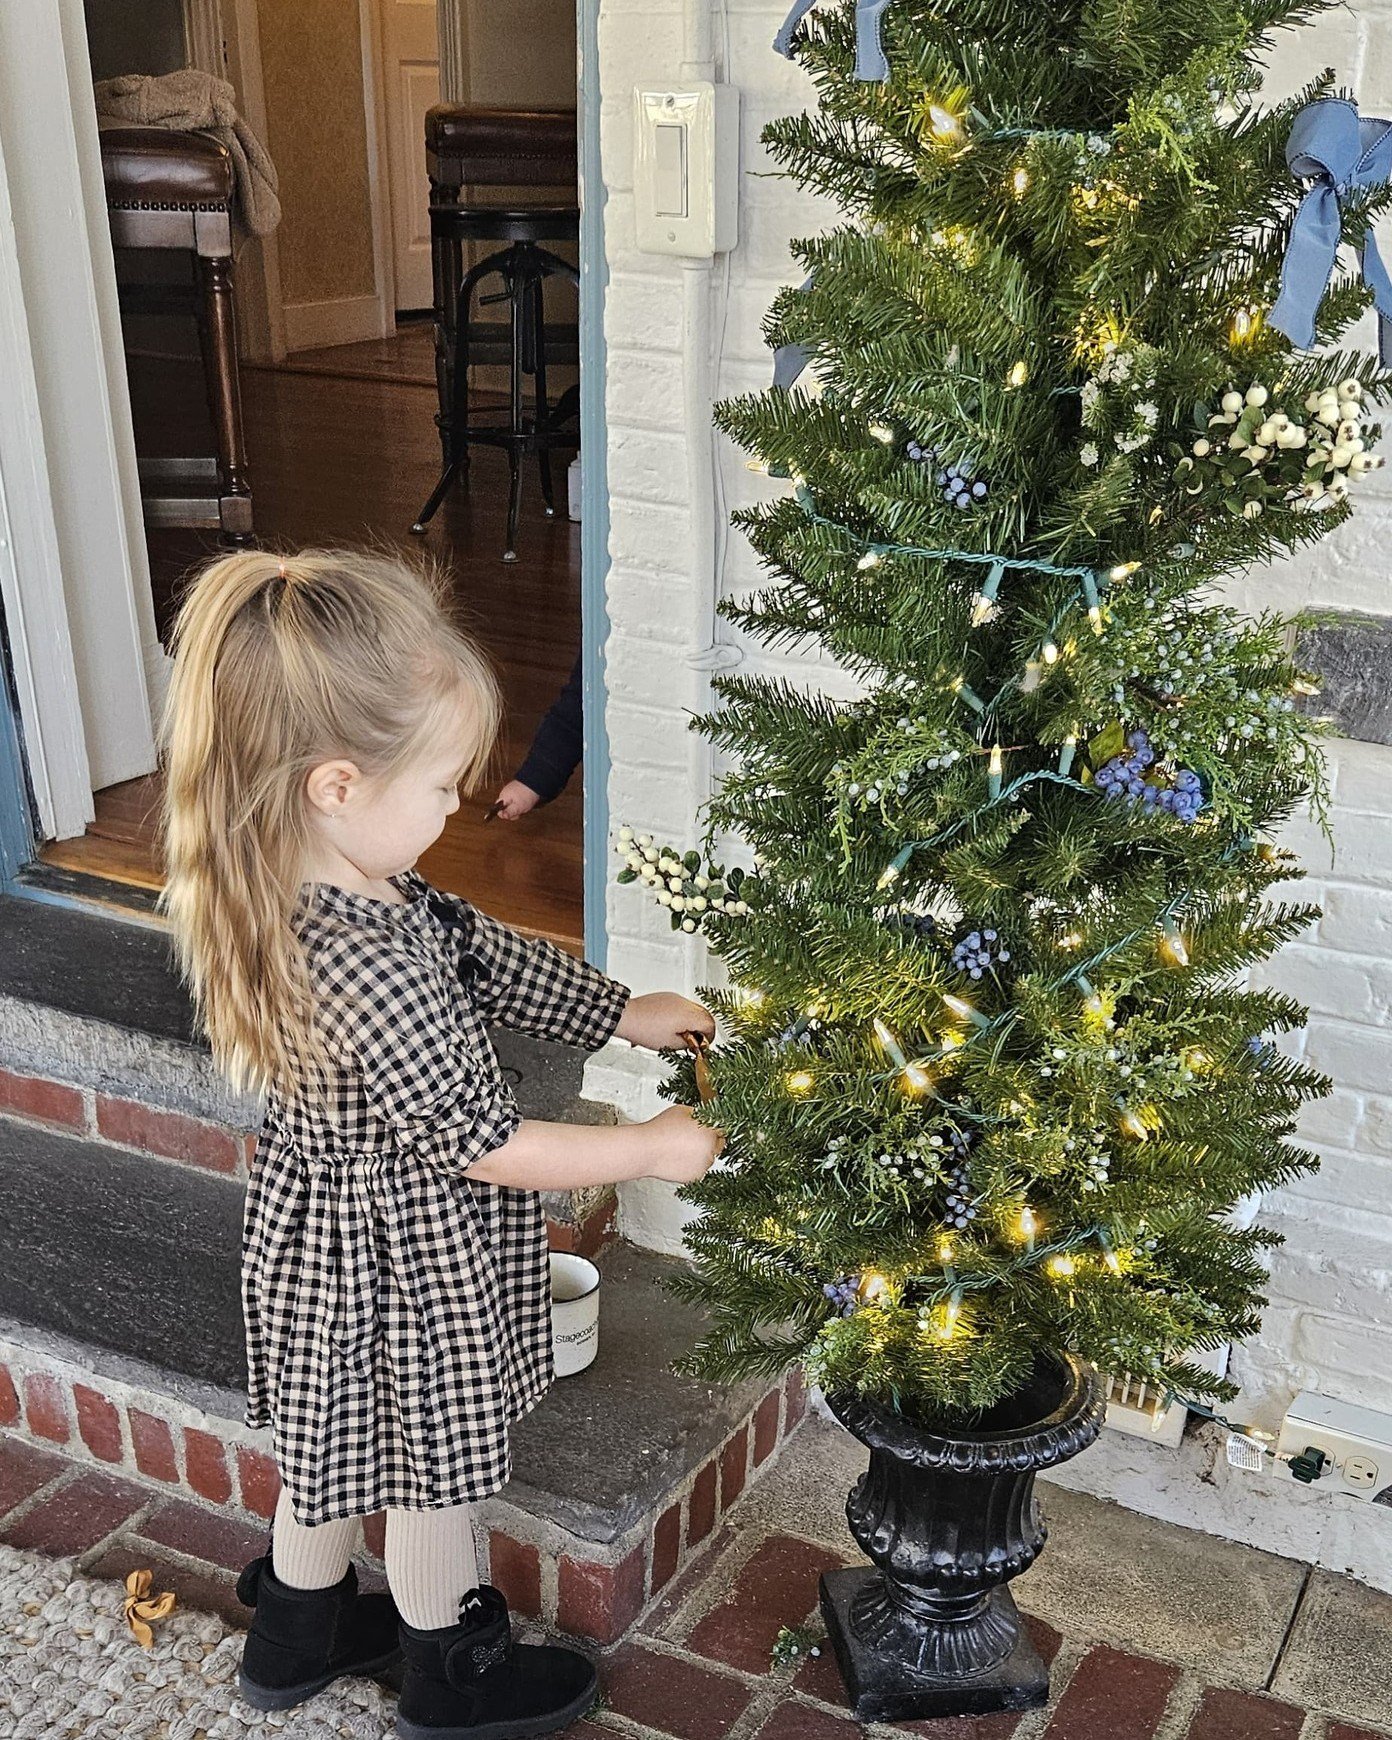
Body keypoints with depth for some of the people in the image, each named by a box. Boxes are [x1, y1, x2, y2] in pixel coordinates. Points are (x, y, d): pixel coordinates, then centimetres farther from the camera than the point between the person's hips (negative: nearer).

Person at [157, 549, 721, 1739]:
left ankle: (298, 1633, 53)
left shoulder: (308, 886, -10)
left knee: (336, 1439, 29)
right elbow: (482, 1144, -29)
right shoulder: (365, 966, -39)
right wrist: (651, 1147, -16)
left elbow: (482, 953, 3)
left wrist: (624, 1013, 7)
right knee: (432, 1467, 17)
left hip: (322, 1235, 8)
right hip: (404, 1264, -8)